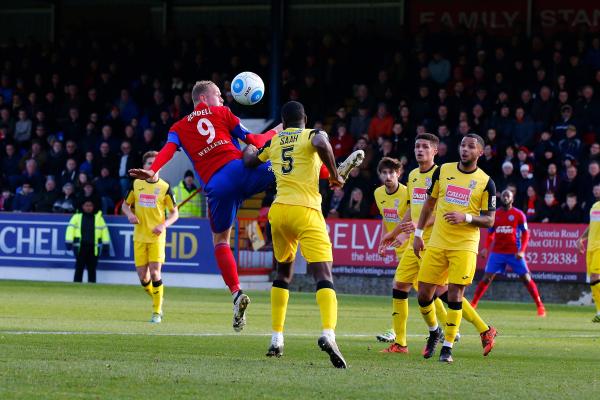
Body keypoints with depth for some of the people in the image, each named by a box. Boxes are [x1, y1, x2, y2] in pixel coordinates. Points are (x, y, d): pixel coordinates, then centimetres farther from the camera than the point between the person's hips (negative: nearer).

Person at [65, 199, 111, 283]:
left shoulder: (98, 217, 10)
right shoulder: (77, 217, 7)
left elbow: (104, 230, 11)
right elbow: (70, 229, 2)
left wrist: (105, 245, 5)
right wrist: (69, 242, -8)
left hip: (93, 248, 1)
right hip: (80, 247, -1)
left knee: (92, 269, 4)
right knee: (79, 268, -2)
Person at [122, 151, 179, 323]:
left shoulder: (164, 187, -2)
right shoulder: (136, 184, 5)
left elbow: (175, 213, 3)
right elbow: (125, 204, 16)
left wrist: (164, 225, -14)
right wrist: (130, 214, -6)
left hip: (157, 237, -3)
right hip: (139, 236, 3)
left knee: (155, 273, -14)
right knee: (142, 276, 0)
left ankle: (157, 312, -3)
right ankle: (157, 301, 27)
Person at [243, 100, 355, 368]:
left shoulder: (273, 142, 15)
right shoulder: (312, 135, 4)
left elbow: (249, 161, 30)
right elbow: (322, 145, -20)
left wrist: (250, 147, 52)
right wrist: (335, 177, -7)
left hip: (278, 210, 5)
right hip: (305, 211, -5)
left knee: (283, 273, 24)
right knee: (324, 276, -13)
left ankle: (276, 339, 21)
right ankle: (328, 333, -37)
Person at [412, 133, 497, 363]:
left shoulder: (486, 183, -1)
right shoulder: (443, 171, 7)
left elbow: (489, 221, -1)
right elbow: (429, 203, 16)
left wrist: (466, 217, -18)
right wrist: (418, 234, 12)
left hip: (465, 246, -3)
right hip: (437, 243, 3)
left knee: (455, 296, -10)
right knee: (423, 294, 1)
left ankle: (447, 348, 0)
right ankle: (434, 332, 28)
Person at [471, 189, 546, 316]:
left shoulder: (519, 215, -1)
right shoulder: (495, 214, 8)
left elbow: (525, 234, 0)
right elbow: (490, 234, 15)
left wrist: (522, 251, -12)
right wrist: (486, 248, -1)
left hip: (514, 253, -2)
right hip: (497, 252, 2)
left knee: (526, 278, -4)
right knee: (487, 278, -3)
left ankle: (540, 305, 3)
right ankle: (473, 303, 5)